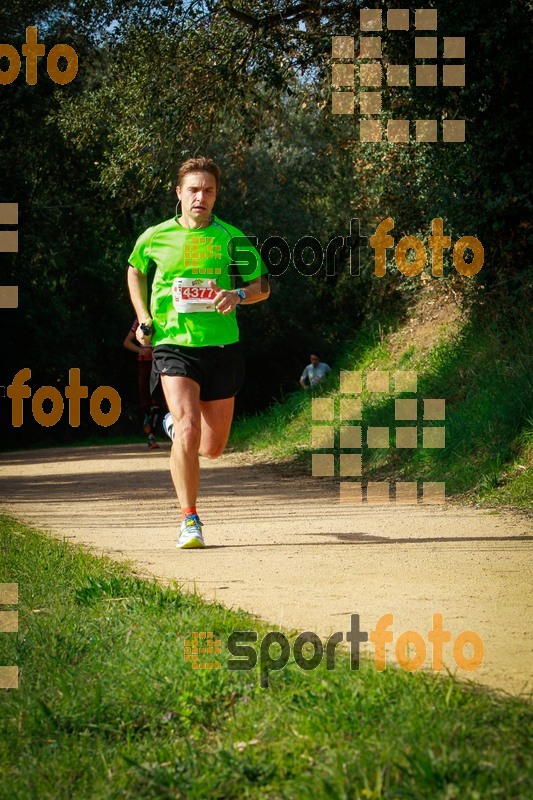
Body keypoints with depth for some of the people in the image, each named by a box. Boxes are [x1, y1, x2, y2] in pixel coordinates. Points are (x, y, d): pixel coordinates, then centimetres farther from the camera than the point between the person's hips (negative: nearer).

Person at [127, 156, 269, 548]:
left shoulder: (232, 240, 0)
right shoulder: (155, 238, 2)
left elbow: (262, 285, 7)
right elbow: (135, 270, 22)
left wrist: (238, 296, -15)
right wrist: (144, 319, 10)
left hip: (222, 349, 2)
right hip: (174, 346, -2)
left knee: (212, 448, 9)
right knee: (188, 434, -22)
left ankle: (176, 424, 45)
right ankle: (189, 520, -12)